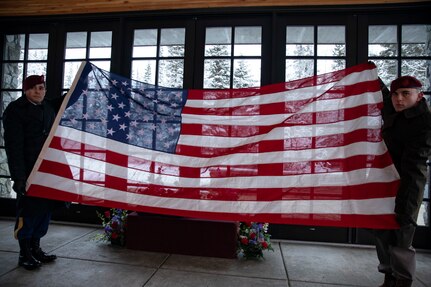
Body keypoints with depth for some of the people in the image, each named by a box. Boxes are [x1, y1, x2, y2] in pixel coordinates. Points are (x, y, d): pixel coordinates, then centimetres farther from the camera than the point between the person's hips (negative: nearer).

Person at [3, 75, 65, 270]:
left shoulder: (49, 107, 10)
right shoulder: (15, 110, -8)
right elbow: (13, 145, -14)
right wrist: (18, 175, -20)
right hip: (28, 170, -6)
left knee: (45, 208, 11)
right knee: (28, 210, 2)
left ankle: (35, 248, 26)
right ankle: (24, 254, 17)